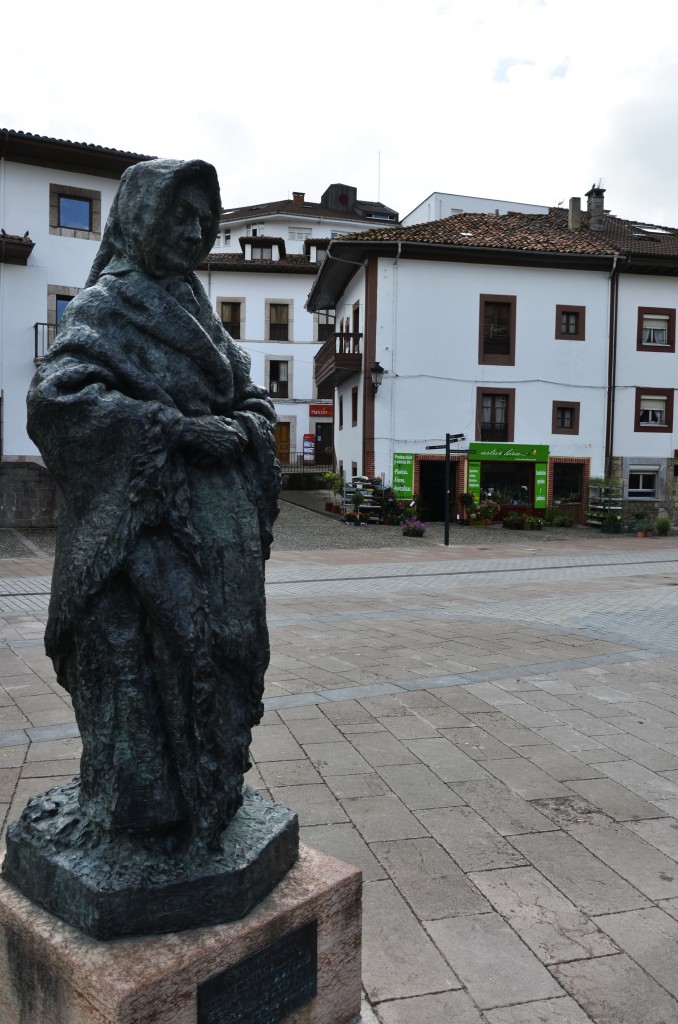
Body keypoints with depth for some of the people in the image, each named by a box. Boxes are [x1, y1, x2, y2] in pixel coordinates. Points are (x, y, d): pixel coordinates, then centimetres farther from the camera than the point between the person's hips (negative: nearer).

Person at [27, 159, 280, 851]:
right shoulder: (107, 304, -5)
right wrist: (180, 428, -21)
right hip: (146, 531, -7)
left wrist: (243, 427, -5)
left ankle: (211, 797, 32)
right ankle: (139, 817, 20)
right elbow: (56, 395, -20)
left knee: (214, 661, 14)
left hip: (218, 536, 7)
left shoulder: (195, 309, 17)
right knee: (144, 668, 0)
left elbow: (253, 397, 19)